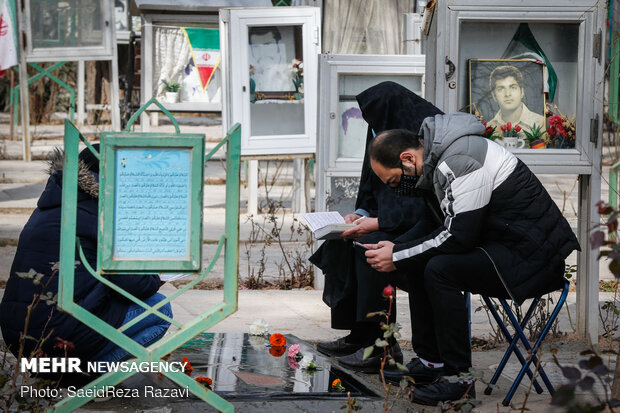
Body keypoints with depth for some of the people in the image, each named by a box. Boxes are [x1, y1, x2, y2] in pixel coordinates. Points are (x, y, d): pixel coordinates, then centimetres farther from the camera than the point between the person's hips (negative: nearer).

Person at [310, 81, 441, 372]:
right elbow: (378, 189, 17)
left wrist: (378, 222, -23)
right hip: (397, 216, 10)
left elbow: (431, 203, -24)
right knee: (341, 240, 0)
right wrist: (362, 213, -2)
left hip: (428, 224, -10)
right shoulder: (388, 134, 7)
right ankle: (358, 335, 5)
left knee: (370, 244, -27)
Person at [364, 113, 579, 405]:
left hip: (532, 255, -10)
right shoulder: (438, 157, 9)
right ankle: (430, 359, 13)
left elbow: (458, 236, -24)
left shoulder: (459, 161, -22)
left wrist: (397, 257, -14)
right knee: (418, 262, 7)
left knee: (439, 270, -25)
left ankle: (459, 378, -15)